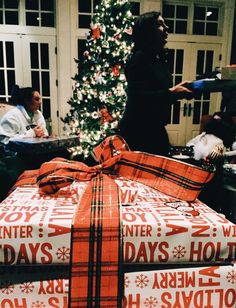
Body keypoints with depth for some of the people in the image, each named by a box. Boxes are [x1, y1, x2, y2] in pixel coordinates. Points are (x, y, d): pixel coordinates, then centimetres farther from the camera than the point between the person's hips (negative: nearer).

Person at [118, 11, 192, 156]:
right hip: (137, 130, -9)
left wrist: (178, 90, 0)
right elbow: (137, 97, -23)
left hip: (156, 128, 9)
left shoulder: (160, 59, 13)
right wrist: (172, 92, -23)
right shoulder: (139, 58, -13)